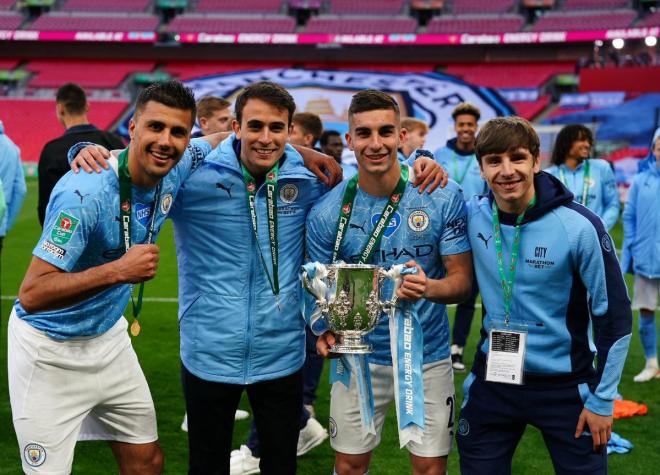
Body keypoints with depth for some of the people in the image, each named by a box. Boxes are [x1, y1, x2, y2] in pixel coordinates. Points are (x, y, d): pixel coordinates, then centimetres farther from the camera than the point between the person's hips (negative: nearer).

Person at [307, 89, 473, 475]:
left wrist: (428, 288, -31)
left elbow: (462, 280, -8)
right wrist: (326, 331, -20)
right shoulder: (327, 212, -9)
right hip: (358, 356, 1)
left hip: (427, 356, 0)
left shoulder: (444, 197, -12)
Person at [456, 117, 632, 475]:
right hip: (491, 381, 3)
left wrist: (601, 400, -8)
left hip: (566, 387, -3)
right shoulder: (472, 216, -7)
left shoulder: (579, 226, -17)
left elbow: (615, 315, -10)